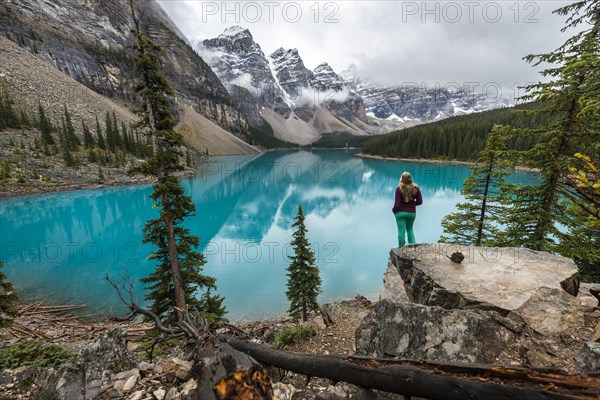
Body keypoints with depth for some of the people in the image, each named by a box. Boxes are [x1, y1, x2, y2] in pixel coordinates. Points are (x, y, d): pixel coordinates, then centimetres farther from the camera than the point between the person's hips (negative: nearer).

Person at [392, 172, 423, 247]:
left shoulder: (399, 189, -19)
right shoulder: (416, 188, -8)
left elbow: (397, 204, -18)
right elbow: (420, 201, 0)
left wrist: (393, 210, 0)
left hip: (401, 212, -3)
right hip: (412, 212, 3)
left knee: (401, 231, 7)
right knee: (410, 229, 25)